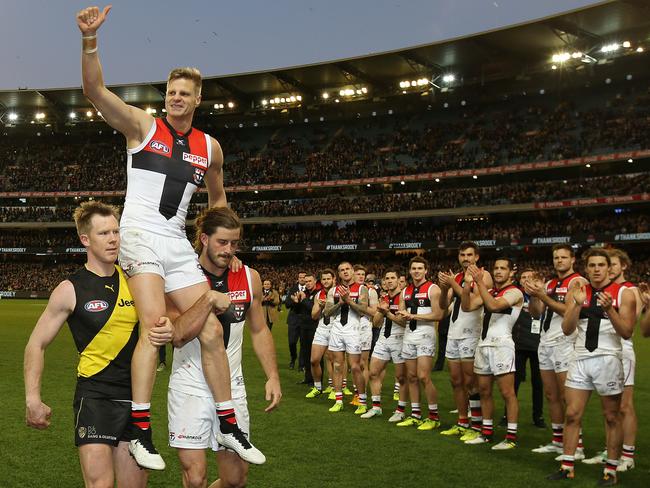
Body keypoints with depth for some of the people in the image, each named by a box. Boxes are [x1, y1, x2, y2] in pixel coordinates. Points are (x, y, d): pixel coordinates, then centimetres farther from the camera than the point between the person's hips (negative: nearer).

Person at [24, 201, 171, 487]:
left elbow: (159, 319, 19)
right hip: (95, 396, -4)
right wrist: (33, 399, -8)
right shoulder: (70, 290, -5)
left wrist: (169, 331, -6)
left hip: (135, 397, 4)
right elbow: (37, 344, 0)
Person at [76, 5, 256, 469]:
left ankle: (229, 428, 12)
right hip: (141, 234, -4)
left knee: (211, 330, 1)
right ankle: (140, 431, -15)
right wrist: (90, 39, -27)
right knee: (154, 323, -22)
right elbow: (95, 90, -13)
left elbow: (217, 195, 27)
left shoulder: (210, 147, 12)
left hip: (179, 242, 5)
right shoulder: (142, 124, 1)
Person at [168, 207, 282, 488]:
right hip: (190, 387, -3)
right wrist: (209, 301, -29)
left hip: (232, 386, 4)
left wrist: (272, 376, 2)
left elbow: (259, 331, 11)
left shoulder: (249, 278, 2)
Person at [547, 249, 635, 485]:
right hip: (580, 359, 3)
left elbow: (627, 332, -7)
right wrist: (577, 304, -15)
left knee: (612, 417, 4)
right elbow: (567, 329, 0)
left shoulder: (623, 293, -1)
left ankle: (611, 470, 14)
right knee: (572, 415, 3)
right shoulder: (577, 292, 7)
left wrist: (609, 309, -21)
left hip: (608, 359, -3)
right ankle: (567, 466, 12)